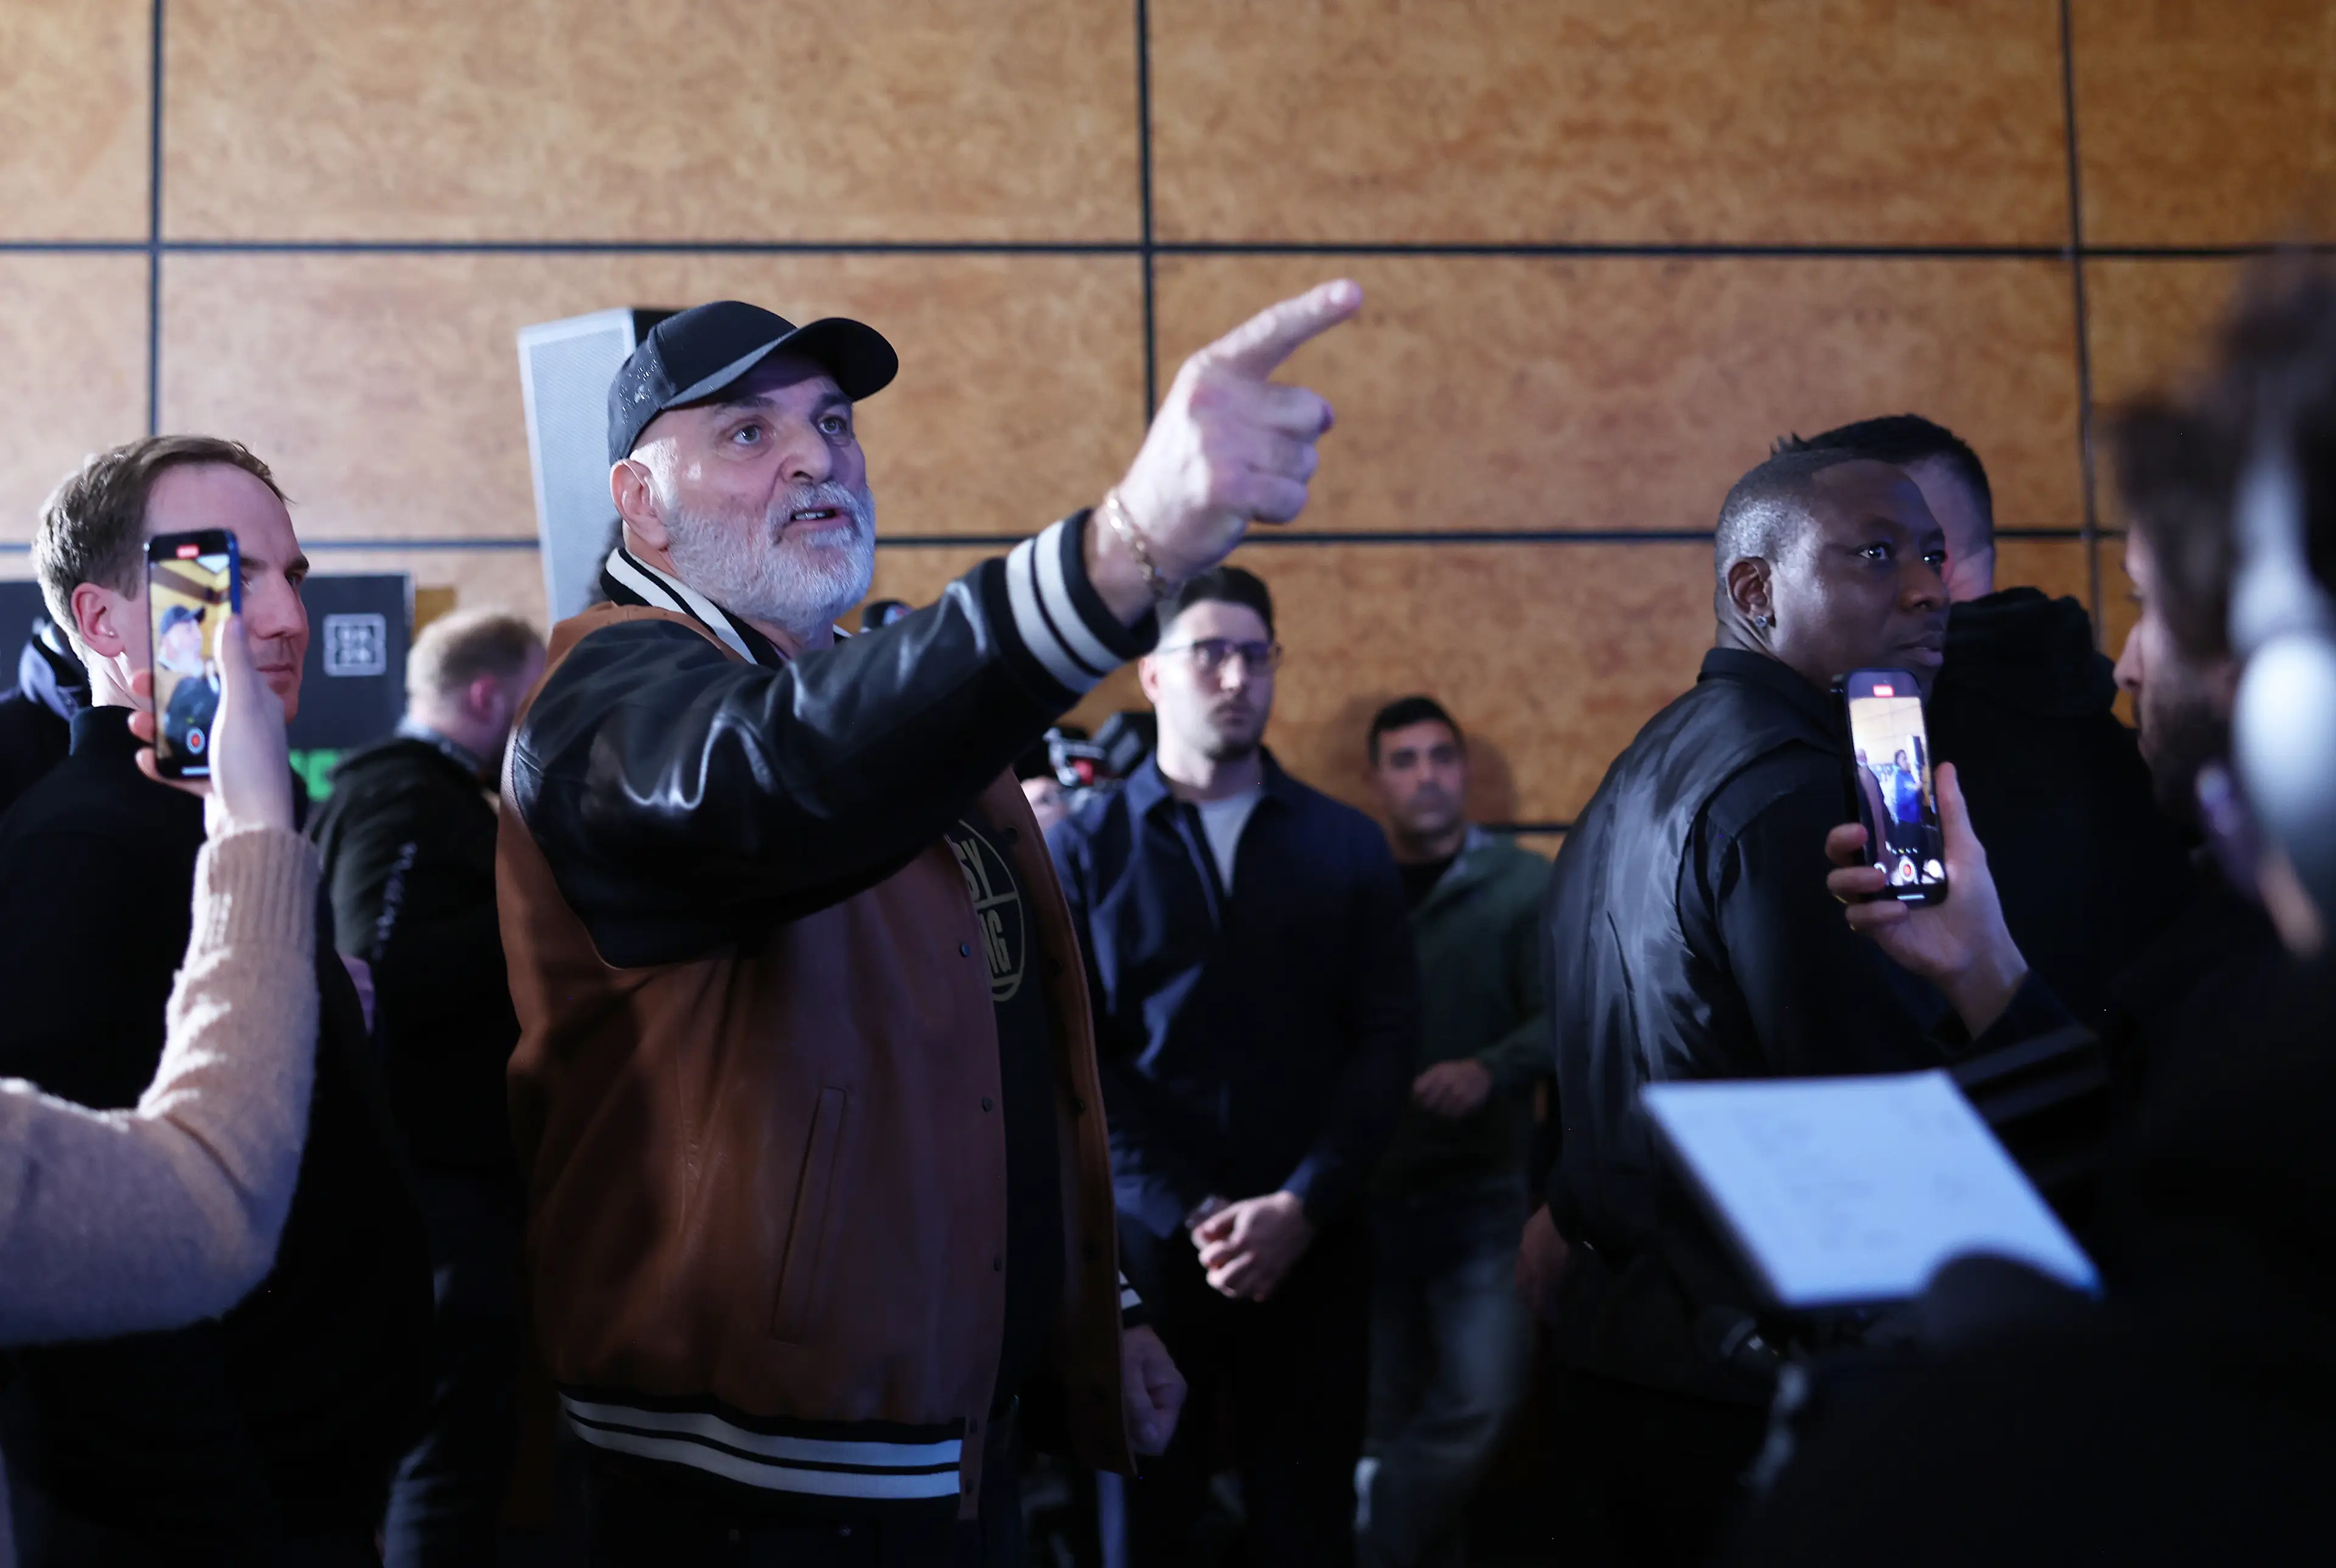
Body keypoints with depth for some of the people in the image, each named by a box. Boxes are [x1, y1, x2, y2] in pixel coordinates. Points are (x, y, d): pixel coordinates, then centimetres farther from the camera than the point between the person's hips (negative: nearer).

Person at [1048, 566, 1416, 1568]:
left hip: (1309, 1244, 1)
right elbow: (1070, 1056, -4)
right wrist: (1191, 1213, -12)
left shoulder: (1348, 846, 9)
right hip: (1143, 1240, -1)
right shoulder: (1084, 847, 3)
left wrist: (1303, 1204, -11)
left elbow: (1387, 1038, 2)